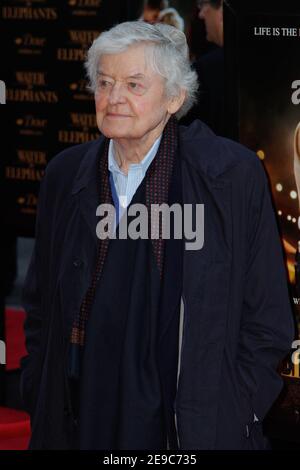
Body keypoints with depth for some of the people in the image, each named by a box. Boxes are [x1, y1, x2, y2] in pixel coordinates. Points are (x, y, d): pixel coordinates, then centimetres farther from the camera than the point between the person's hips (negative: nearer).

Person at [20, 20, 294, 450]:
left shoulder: (235, 174, -6)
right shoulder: (65, 174, 5)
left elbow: (267, 320, -3)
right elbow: (40, 306, 14)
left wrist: (234, 416, -8)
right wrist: (39, 406, 7)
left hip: (196, 427, -3)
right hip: (79, 426, 3)